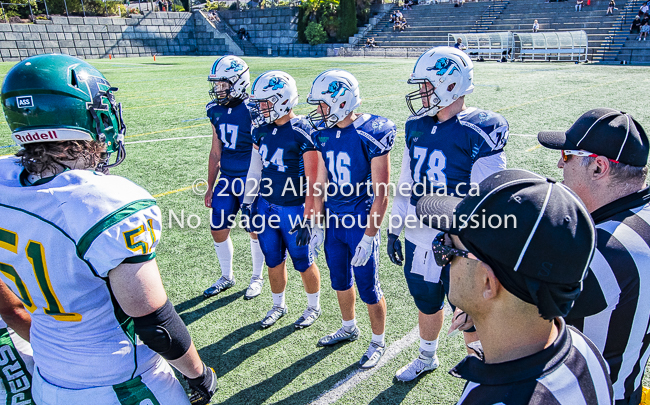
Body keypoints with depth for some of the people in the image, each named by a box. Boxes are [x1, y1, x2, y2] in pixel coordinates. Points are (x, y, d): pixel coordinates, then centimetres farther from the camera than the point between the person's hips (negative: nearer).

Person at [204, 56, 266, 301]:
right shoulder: (216, 110, 5)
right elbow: (215, 152, 13)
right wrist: (210, 186, 15)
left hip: (250, 179, -6)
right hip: (226, 178, 6)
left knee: (255, 231, 8)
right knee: (218, 230, 10)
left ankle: (257, 278, 30)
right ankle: (227, 276, 32)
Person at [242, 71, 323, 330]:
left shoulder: (303, 131, -17)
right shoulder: (262, 129, 4)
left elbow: (313, 180, -16)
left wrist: (307, 218, -17)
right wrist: (248, 203, 13)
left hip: (294, 209, -5)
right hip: (266, 206, 6)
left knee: (303, 263, 10)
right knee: (274, 262, 17)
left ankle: (314, 307, 33)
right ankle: (278, 305, 38)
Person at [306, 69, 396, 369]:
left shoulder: (372, 133, -19)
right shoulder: (323, 132, 1)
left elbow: (381, 193, -17)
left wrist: (369, 237, -17)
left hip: (361, 221, -6)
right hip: (333, 220, 6)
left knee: (368, 287, 7)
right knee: (340, 280, 20)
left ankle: (378, 342, 29)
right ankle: (349, 328, 44)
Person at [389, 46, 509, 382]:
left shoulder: (479, 132, -17)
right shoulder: (416, 127, 4)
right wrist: (394, 229, 13)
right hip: (419, 240, 6)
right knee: (427, 304, 25)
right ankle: (427, 358, 50)